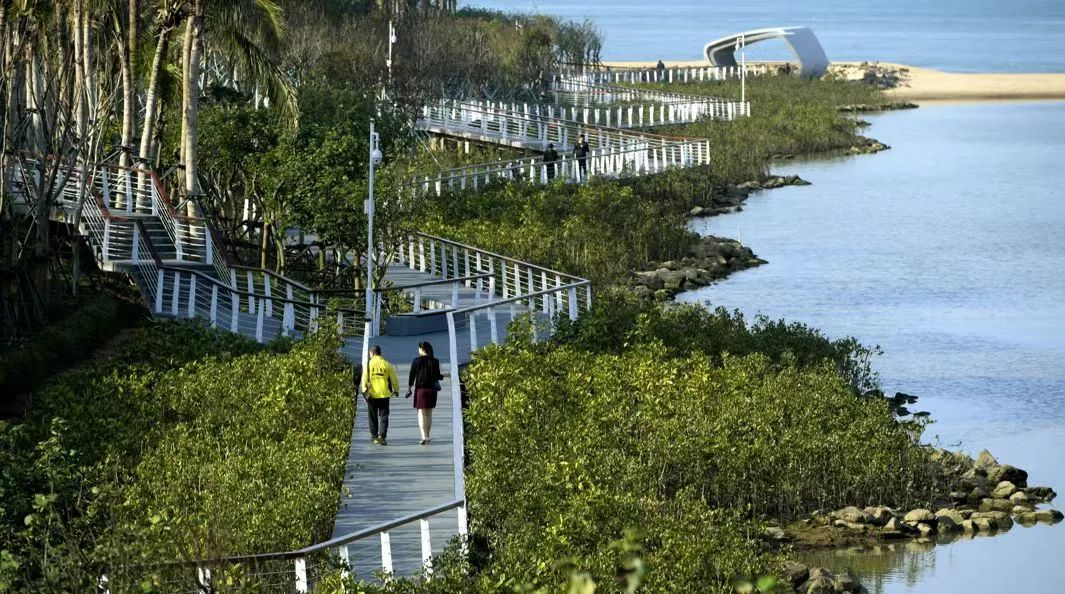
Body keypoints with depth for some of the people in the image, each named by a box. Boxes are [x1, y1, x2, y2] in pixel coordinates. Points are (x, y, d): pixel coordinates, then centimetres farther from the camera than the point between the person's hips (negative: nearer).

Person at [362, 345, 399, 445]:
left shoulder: (368, 364, -3)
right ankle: (382, 436, -12)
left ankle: (375, 436, 17)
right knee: (383, 416, 3)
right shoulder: (387, 364, 0)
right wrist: (396, 390, 17)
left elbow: (364, 378, -9)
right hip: (384, 394, 0)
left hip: (372, 395, 0)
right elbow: (394, 379, 4)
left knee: (373, 417, 12)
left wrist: (364, 390, -8)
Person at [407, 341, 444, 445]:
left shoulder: (416, 361, -7)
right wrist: (443, 376, 24)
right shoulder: (435, 361, -1)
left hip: (420, 389, -3)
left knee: (421, 413, -3)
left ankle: (424, 436, -17)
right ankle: (427, 436, 20)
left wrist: (410, 388, 6)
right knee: (429, 413, 14)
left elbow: (412, 376, -5)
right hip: (432, 389, 3)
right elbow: (437, 376, 1)